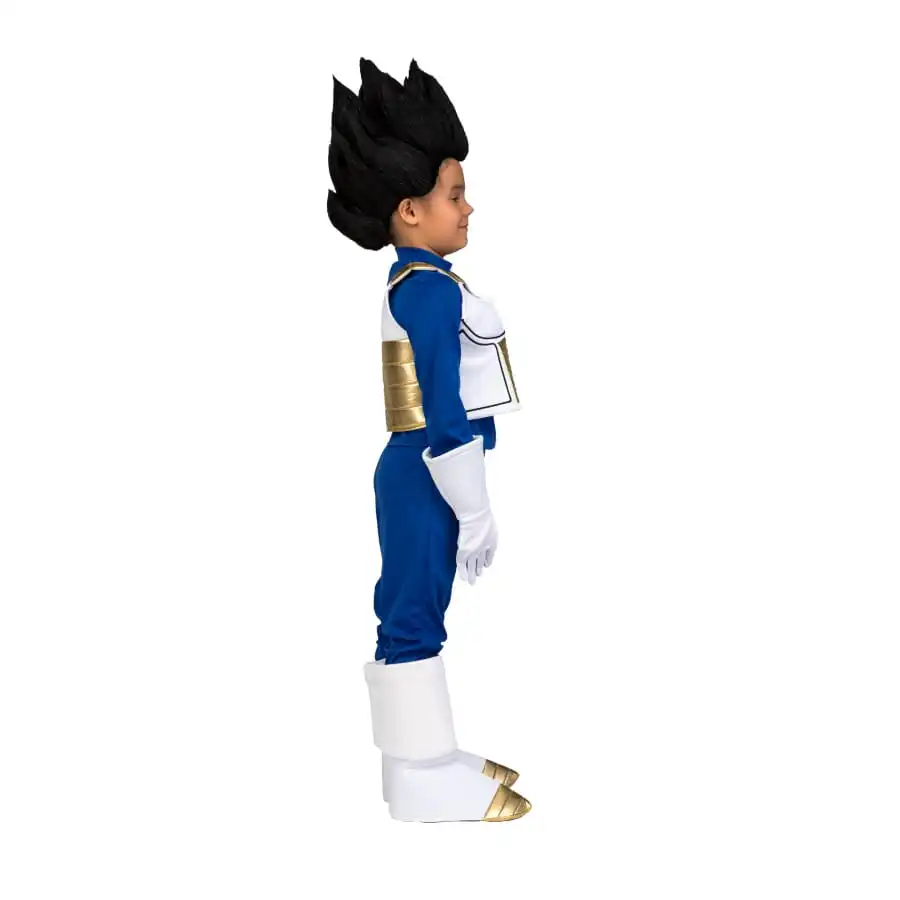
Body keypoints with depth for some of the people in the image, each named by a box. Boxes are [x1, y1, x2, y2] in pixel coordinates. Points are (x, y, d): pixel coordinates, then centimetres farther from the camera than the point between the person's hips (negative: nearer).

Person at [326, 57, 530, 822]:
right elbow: (443, 413, -22)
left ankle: (430, 756, 26)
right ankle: (424, 779, 6)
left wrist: (466, 505, 23)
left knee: (416, 612, 15)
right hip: (425, 478, -10)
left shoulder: (417, 283, 13)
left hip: (419, 474, 10)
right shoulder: (431, 289, -19)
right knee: (413, 613, -3)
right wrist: (474, 511, -18)